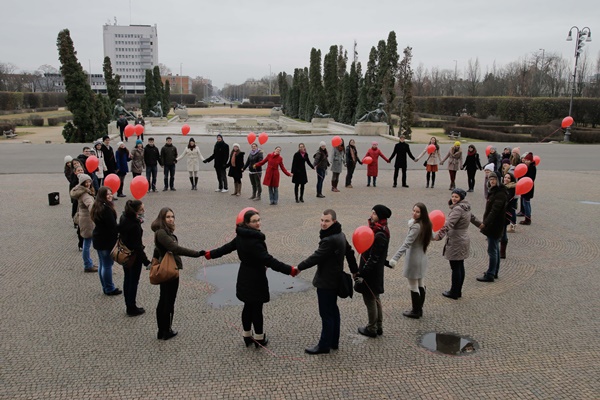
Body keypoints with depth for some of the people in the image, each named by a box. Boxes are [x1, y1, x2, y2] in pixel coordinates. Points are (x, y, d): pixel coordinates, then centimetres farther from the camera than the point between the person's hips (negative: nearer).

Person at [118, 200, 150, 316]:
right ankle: (132, 308, 18)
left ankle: (128, 306, 31)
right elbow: (137, 246, -25)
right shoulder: (135, 226, -29)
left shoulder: (124, 218, -5)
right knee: (133, 281, 6)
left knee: (127, 279, 18)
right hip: (134, 257, -8)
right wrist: (146, 262, -20)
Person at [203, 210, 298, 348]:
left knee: (248, 306, 19)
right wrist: (289, 270, -34)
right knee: (257, 308, 5)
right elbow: (268, 260, -32)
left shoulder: (241, 237, 2)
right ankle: (259, 338, 18)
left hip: (244, 278, 9)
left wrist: (210, 254, 34)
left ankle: (247, 336, 31)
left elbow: (227, 247, 16)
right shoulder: (254, 241, -27)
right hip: (256, 279, -9)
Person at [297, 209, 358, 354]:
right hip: (335, 280, 10)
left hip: (325, 282, -10)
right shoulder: (340, 235, 7)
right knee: (333, 310, 18)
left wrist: (299, 267, -11)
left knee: (326, 314, 1)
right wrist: (355, 270, 26)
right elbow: (349, 252, 17)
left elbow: (316, 257, -23)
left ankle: (324, 345, 11)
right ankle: (334, 342, 29)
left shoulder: (329, 240, -26)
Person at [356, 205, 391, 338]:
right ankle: (378, 327, 31)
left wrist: (362, 273, -21)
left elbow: (374, 258, -25)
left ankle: (372, 329, 18)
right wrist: (361, 270, 15)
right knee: (375, 298, 19)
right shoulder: (378, 230, 6)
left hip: (371, 273, -10)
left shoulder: (380, 235, -25)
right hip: (374, 272, 10)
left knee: (370, 299, 4)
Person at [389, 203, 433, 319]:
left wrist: (395, 259, -35)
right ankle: (419, 309, 29)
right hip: (422, 258, 9)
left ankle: (415, 312, 16)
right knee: (420, 285, 17)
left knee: (413, 287, 5)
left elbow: (406, 244, -31)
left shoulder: (416, 227, -24)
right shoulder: (425, 224, 2)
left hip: (414, 259, -9)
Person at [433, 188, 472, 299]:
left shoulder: (458, 209, -21)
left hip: (456, 242, -10)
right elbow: (472, 217, 31)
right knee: (460, 267, 15)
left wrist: (439, 235, -39)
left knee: (455, 268, -1)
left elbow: (449, 224, -33)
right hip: (463, 240, 10)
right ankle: (458, 291, 25)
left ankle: (454, 293, 8)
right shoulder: (466, 207, 10)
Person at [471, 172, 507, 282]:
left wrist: (485, 223, -28)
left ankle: (490, 275, 1)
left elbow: (495, 210, -25)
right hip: (492, 225, 10)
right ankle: (494, 272, 28)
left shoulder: (500, 194, -18)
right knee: (495, 249, 17)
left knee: (492, 250, -5)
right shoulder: (493, 191, 12)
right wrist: (484, 222, 19)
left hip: (495, 226, -10)